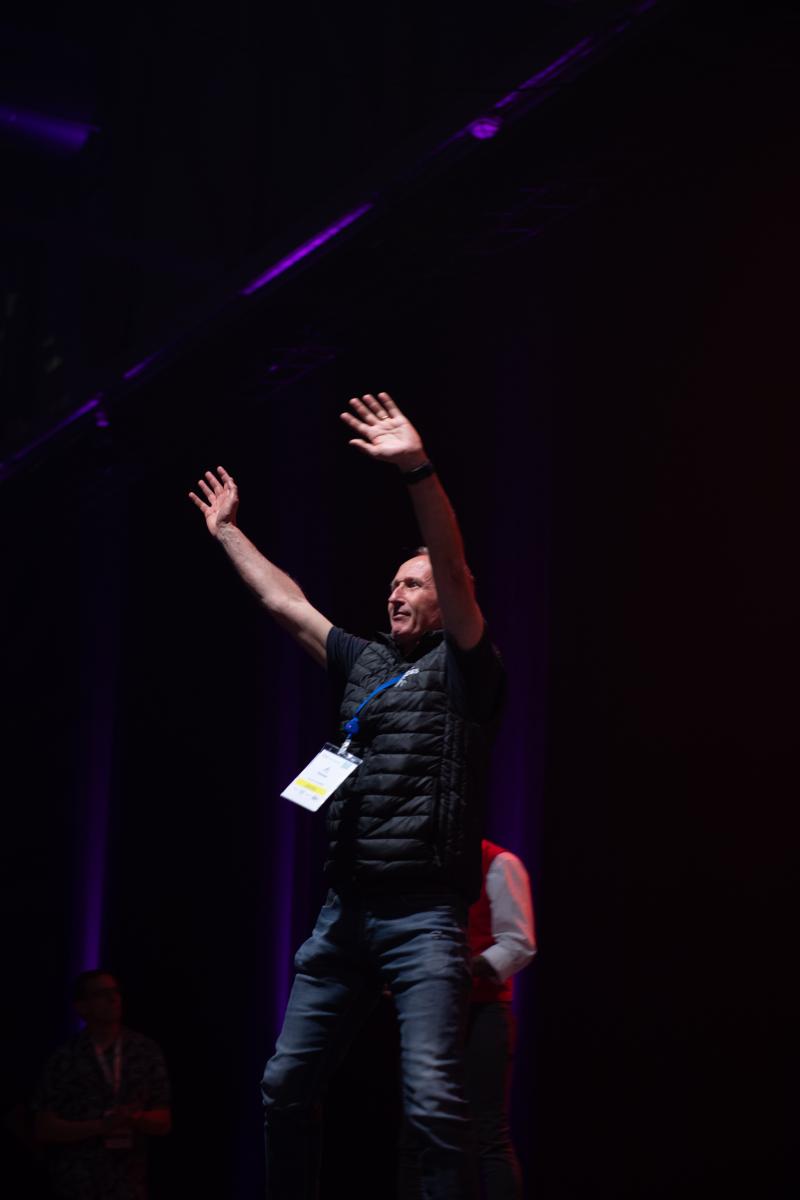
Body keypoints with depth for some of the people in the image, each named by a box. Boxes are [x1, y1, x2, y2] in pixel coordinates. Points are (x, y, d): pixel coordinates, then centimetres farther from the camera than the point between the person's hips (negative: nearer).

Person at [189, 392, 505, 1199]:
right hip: (345, 910, 7)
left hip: (424, 913, -7)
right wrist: (227, 531, 36)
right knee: (285, 1085, 7)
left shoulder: (461, 666, 1)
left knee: (432, 1096, -18)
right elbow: (286, 604, 30)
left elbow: (456, 572, -15)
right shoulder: (365, 664, 20)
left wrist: (419, 472, -29)